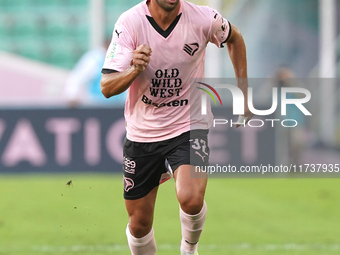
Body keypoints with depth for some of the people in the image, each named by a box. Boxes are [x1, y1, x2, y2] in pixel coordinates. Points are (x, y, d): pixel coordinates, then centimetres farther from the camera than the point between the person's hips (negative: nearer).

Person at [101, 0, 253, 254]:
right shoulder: (129, 23, -15)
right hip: (142, 133, 1)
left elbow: (234, 38, 12)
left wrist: (243, 93, 11)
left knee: (191, 200, -25)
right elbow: (107, 88, -19)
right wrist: (135, 70, -39)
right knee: (139, 222, 6)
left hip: (189, 126, -1)